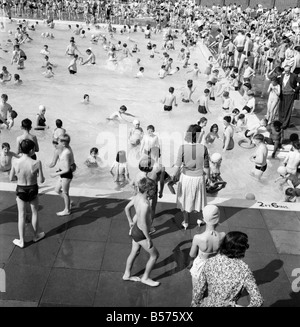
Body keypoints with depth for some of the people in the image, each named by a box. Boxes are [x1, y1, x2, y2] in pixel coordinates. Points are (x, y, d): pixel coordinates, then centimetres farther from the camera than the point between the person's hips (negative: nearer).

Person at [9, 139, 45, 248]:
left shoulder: (15, 162, -17)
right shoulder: (37, 163, -23)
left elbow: (11, 178, -5)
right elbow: (41, 180, -16)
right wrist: (41, 176, 7)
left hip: (20, 190, 1)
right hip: (33, 190, -1)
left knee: (21, 215, 16)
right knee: (35, 212, 23)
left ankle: (21, 241, 26)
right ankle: (36, 235, 40)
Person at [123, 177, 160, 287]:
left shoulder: (137, 196, -6)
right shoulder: (145, 204, -33)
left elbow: (127, 208, 9)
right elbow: (143, 223, -31)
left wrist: (130, 222, 21)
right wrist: (148, 239, -21)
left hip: (135, 229, 9)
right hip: (141, 234, -9)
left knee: (134, 253, 26)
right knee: (155, 255, 10)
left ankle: (127, 274, 44)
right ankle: (145, 278, 27)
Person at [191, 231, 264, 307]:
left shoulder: (210, 262, -12)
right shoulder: (243, 269, -18)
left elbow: (198, 290, -5)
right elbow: (257, 300, -17)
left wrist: (194, 304, 9)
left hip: (207, 304, 2)